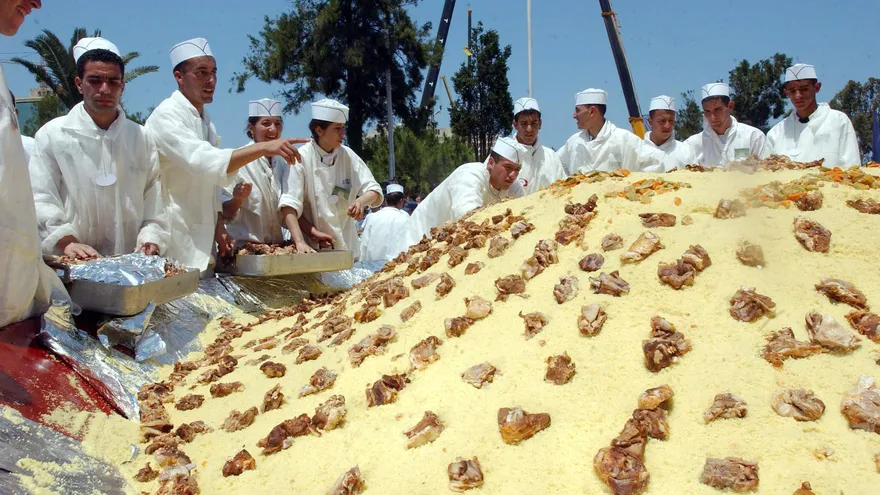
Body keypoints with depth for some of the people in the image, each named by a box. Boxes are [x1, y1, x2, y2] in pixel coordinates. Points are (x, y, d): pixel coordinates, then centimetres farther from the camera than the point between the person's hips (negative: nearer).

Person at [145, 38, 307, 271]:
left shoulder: (205, 120, 14)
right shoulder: (166, 116, -14)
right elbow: (203, 162, -31)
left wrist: (218, 227, 5)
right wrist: (263, 147, -37)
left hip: (201, 239, 8)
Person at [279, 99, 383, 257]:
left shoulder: (348, 156, 1)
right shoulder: (302, 158, -11)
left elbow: (375, 192, 1)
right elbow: (289, 205, -18)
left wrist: (361, 202, -20)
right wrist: (301, 240, -28)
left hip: (346, 246, 4)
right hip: (313, 248, -4)